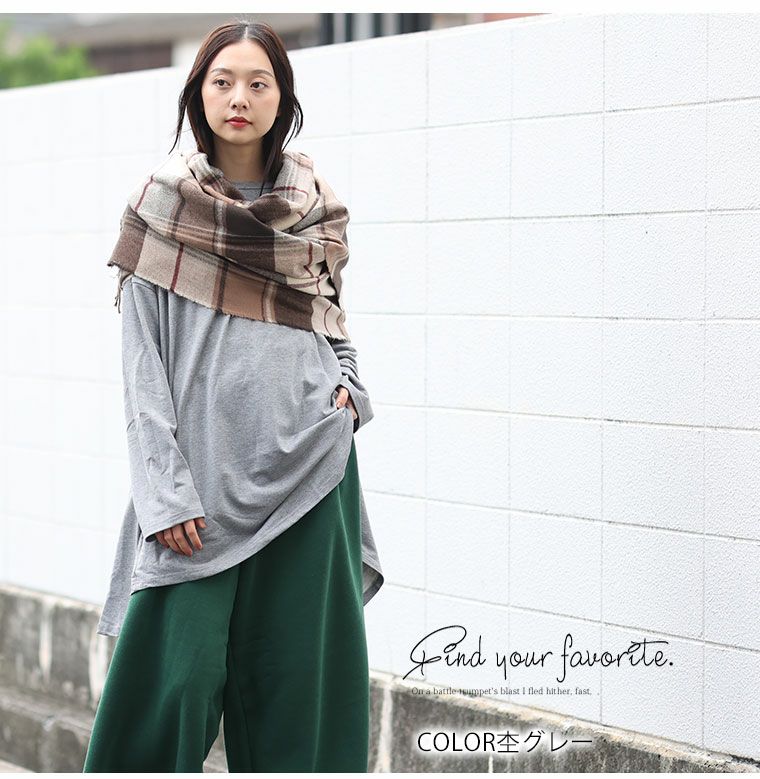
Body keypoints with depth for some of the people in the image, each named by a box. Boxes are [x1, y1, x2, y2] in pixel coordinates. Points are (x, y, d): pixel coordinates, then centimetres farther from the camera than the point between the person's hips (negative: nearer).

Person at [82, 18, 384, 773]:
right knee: (177, 671, -7)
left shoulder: (316, 206, 9)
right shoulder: (165, 201, 1)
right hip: (202, 465, -3)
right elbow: (141, 356, -3)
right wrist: (166, 490, -10)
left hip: (304, 468, 3)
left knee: (296, 668, 5)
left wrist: (351, 388, 2)